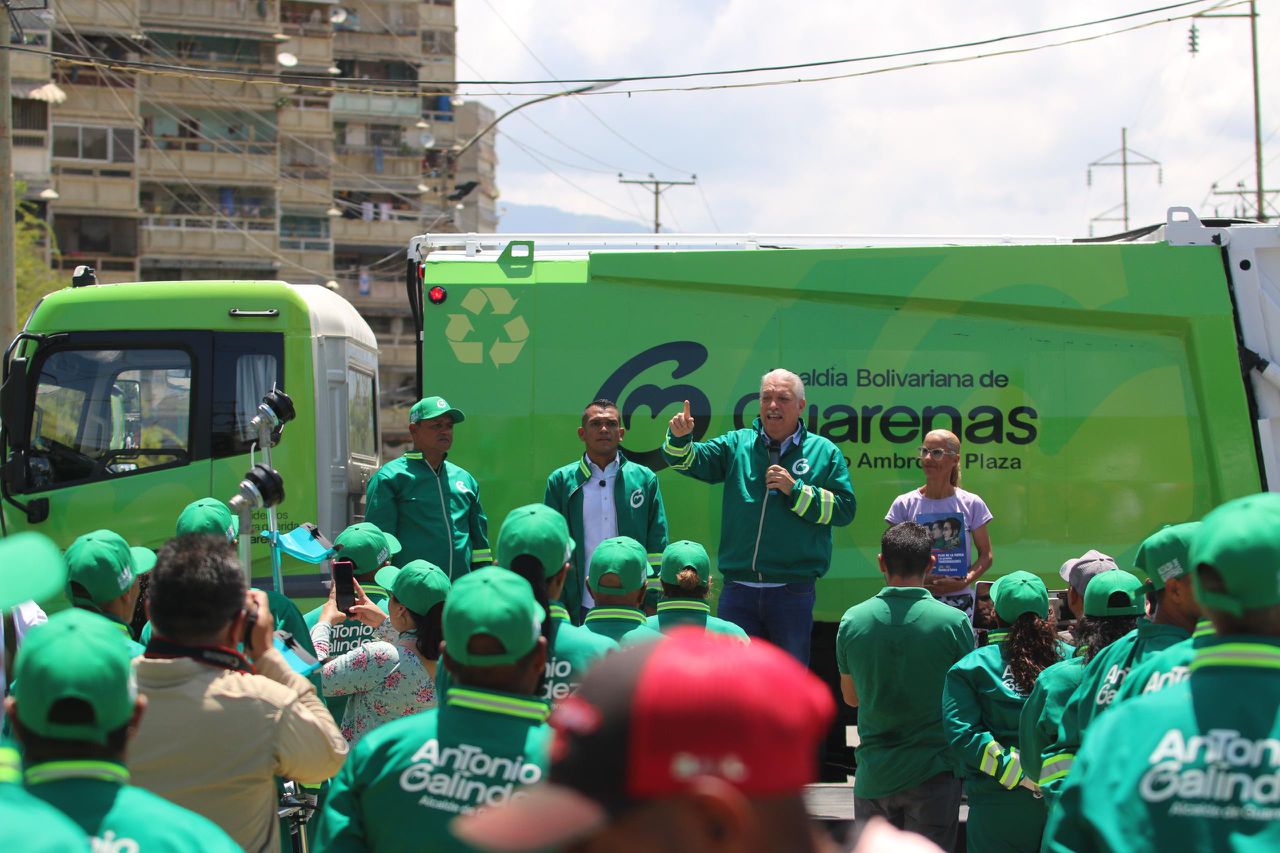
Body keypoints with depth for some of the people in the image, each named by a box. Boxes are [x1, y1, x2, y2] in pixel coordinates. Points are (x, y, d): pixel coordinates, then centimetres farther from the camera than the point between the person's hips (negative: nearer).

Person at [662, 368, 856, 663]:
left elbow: (844, 509, -3)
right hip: (738, 589, 2)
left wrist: (795, 490, -12)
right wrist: (679, 438, -21)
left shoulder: (824, 452, 3)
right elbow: (689, 460, 0)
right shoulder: (736, 444, 9)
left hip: (793, 591, -2)